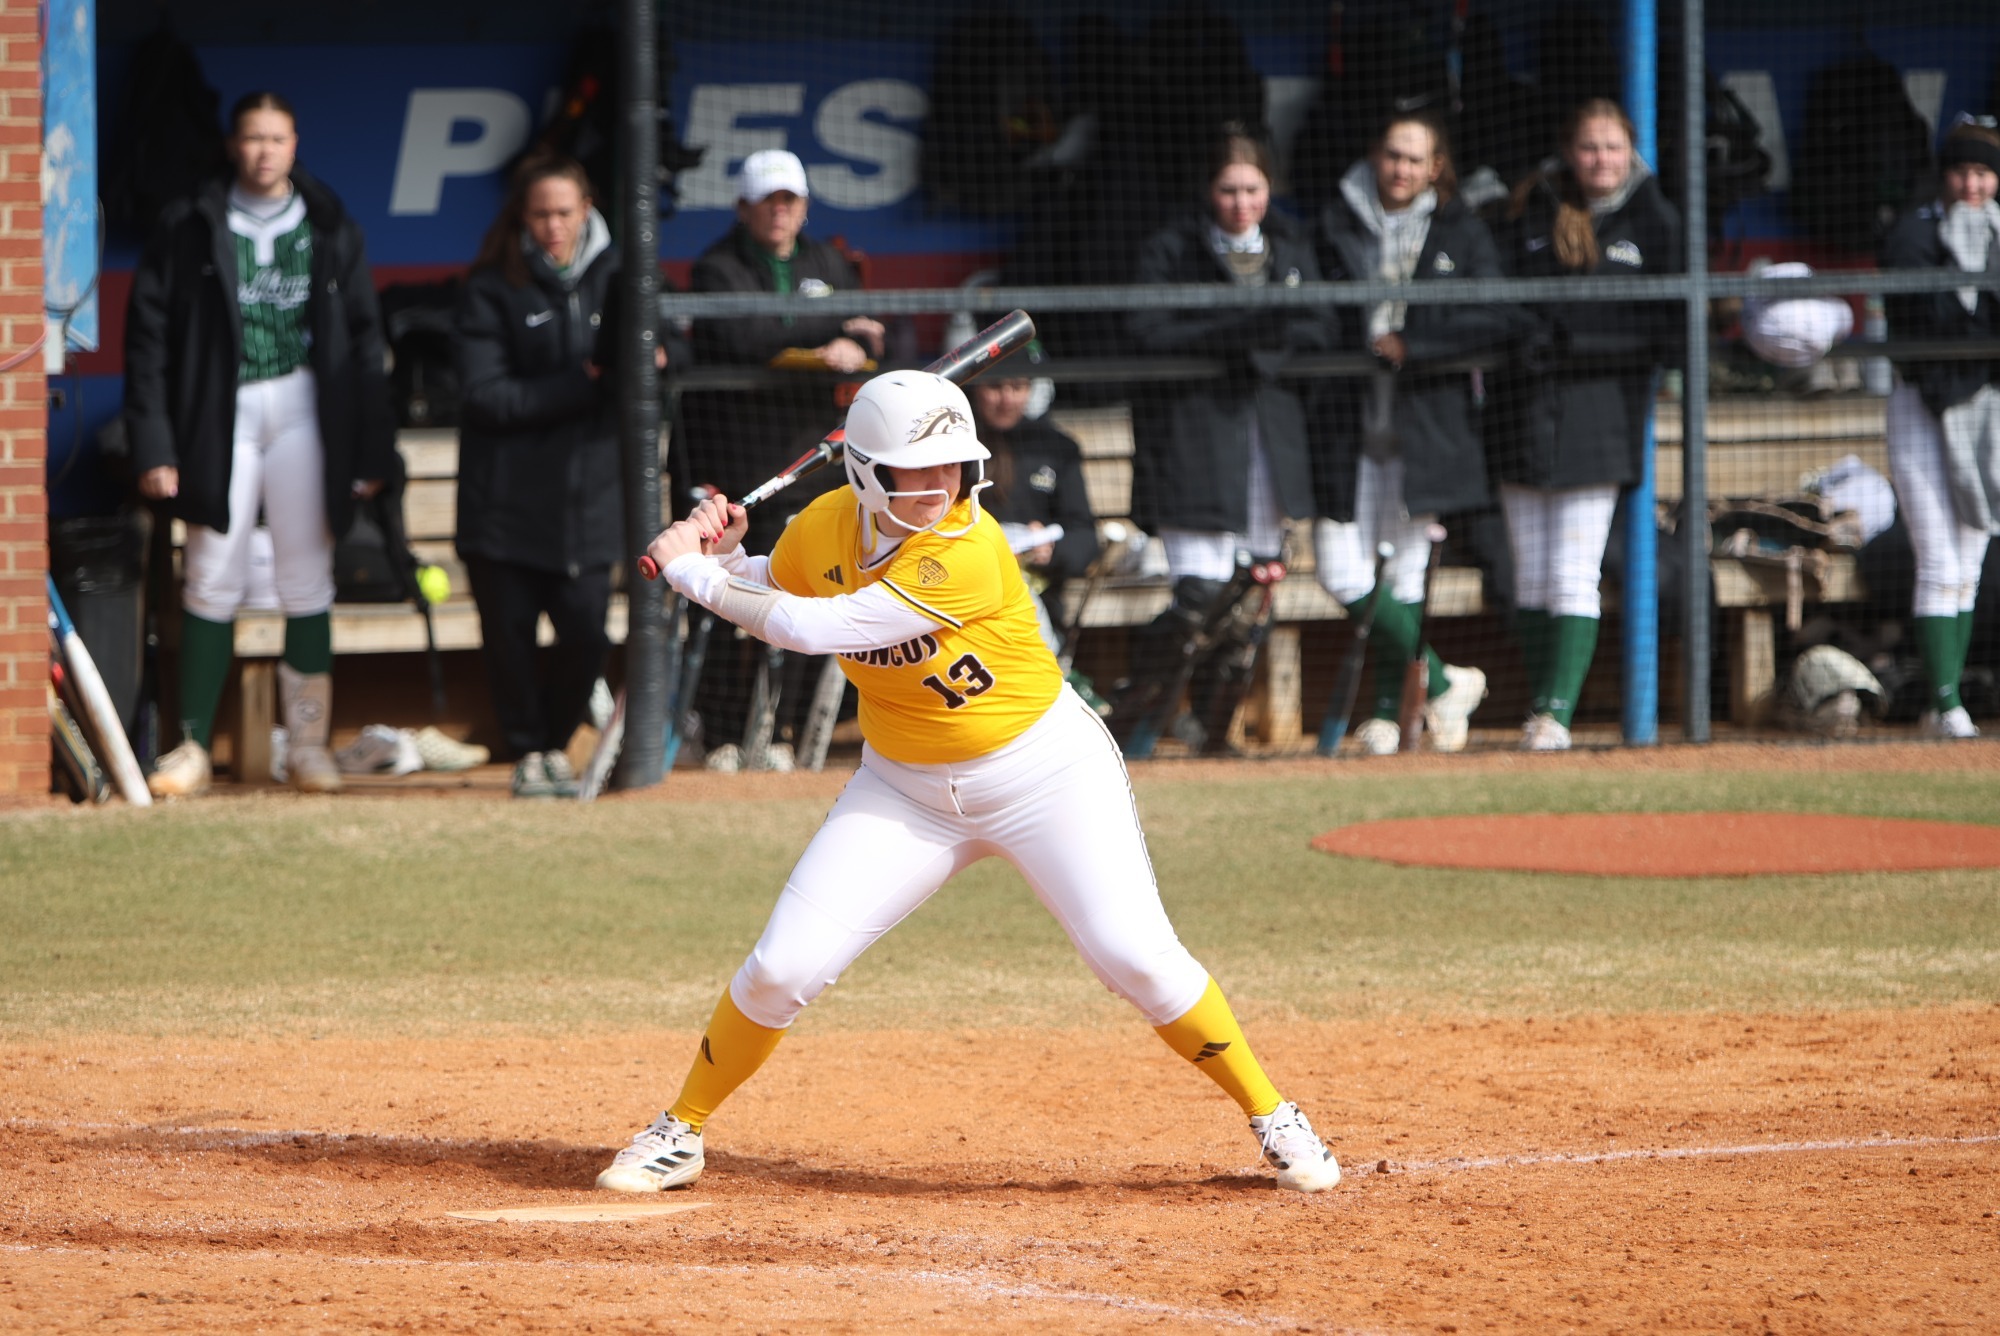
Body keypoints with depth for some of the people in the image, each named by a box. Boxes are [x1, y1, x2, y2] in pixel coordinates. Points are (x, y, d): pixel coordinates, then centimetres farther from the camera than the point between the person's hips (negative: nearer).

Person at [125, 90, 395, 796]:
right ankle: (192, 745, -1)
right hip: (222, 415, -2)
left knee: (307, 581, 1)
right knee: (212, 580, -4)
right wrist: (153, 444, -7)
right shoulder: (190, 228, 2)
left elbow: (364, 341, 10)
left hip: (303, 412, 2)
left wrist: (372, 447, 4)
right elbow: (148, 337, 0)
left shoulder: (329, 229, 9)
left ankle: (308, 742, 7)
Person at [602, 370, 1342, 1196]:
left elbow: (813, 629, -31)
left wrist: (692, 572, -21)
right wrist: (723, 552, -8)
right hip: (904, 788, 4)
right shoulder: (823, 528, -9)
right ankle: (680, 1133, 15)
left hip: (1043, 770, -4)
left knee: (1137, 958, -15)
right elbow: (773, 598, 13)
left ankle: (1272, 1118, 3)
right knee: (782, 969, -5)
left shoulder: (967, 552, -29)